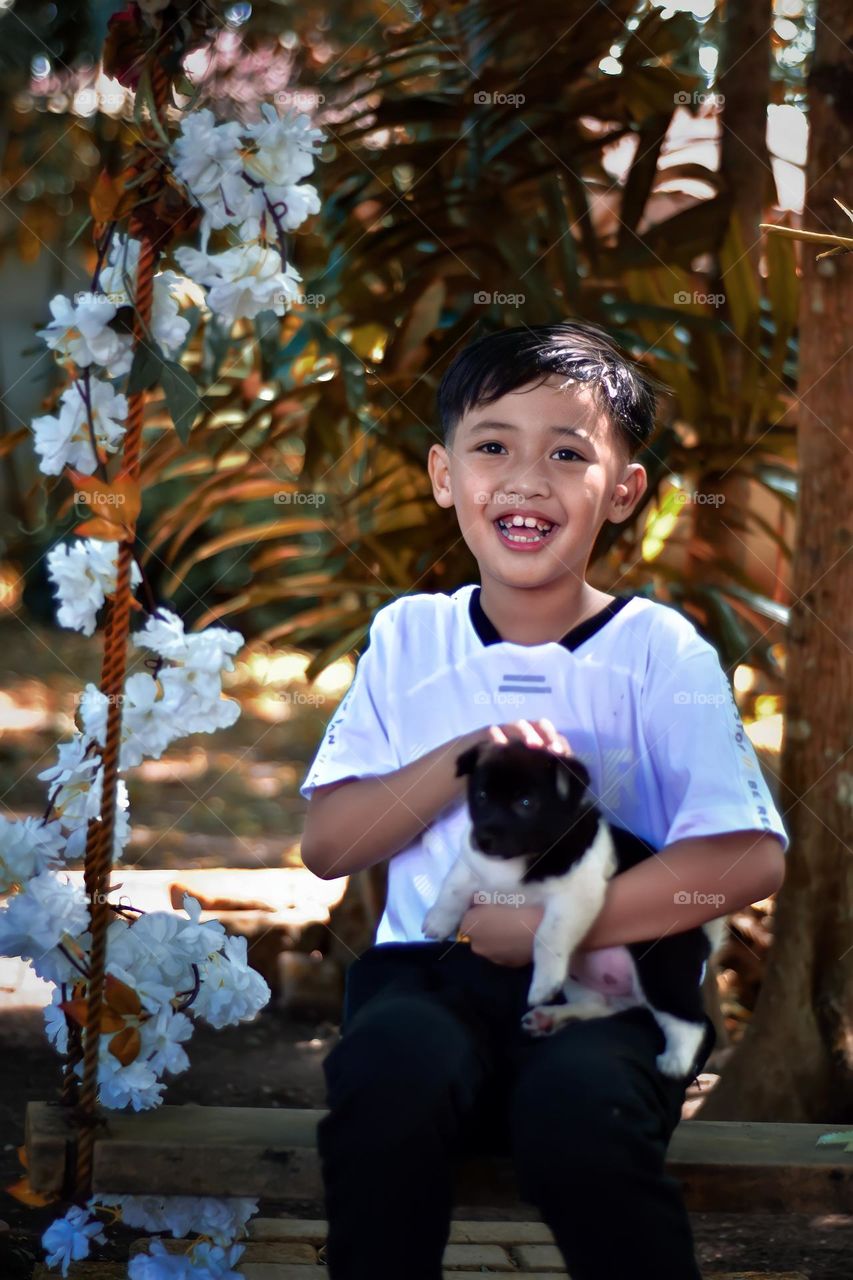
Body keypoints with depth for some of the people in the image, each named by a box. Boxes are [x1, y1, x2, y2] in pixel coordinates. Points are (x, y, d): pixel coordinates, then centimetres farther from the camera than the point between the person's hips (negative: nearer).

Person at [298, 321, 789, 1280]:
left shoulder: (659, 650, 2)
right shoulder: (408, 639, 11)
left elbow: (752, 857, -9)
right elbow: (325, 845, 5)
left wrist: (546, 927, -13)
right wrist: (463, 758, -12)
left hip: (604, 991, -1)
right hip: (428, 972, 2)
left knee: (576, 1106, -35)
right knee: (395, 1065, -33)